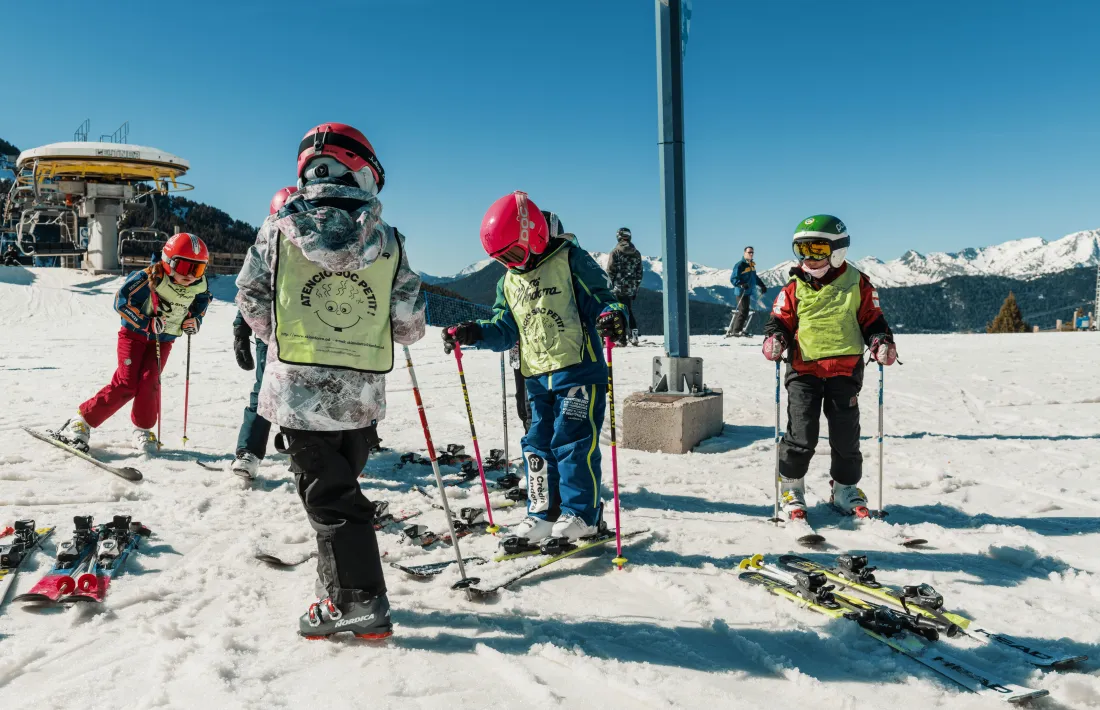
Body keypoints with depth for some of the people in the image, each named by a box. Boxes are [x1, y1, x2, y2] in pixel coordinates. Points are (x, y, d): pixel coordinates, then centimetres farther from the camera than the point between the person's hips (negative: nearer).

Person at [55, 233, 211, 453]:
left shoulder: (198, 286, -10)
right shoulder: (150, 278, -26)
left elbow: (203, 300, 12)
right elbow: (122, 301, -22)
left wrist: (195, 321, -6)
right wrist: (147, 323, -28)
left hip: (163, 340, 4)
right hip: (135, 333, -3)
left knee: (149, 382, -12)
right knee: (126, 384, -12)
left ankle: (142, 430, 7)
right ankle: (81, 422, 2)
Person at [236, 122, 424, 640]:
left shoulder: (279, 229, -5)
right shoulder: (388, 242, -3)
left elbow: (252, 305, 4)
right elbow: (410, 327, 0)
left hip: (298, 391, -2)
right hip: (362, 396, 2)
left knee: (329, 499, 6)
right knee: (341, 490, 18)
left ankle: (361, 603, 7)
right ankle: (339, 594, 27)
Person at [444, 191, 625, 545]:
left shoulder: (570, 261, -6)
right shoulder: (509, 281, 13)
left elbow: (600, 298, -7)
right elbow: (505, 329, 14)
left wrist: (612, 315, -29)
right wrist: (472, 333, -1)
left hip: (578, 370, -6)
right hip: (537, 377, 7)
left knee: (572, 440, -5)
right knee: (537, 443, 9)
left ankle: (581, 513, 8)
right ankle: (544, 513, 20)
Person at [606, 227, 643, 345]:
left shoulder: (615, 252, -5)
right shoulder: (637, 253, 11)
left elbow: (610, 271, -8)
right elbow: (639, 273, 12)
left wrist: (609, 286, -1)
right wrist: (636, 288, 17)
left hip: (618, 288, -5)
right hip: (631, 289, 5)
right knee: (629, 311, 14)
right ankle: (634, 336, 10)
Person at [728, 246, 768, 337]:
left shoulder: (752, 264, 16)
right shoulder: (740, 265, -11)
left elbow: (755, 277, 28)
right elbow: (733, 279, -14)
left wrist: (762, 285, 21)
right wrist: (741, 285, -28)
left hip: (748, 292, 9)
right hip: (741, 292, -9)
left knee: (743, 311, 9)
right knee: (743, 311, -13)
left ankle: (732, 330, 14)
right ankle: (736, 331, -9)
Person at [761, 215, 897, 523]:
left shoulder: (857, 284, 4)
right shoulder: (795, 287, 3)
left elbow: (872, 320, 10)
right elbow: (781, 320, 7)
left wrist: (881, 343, -8)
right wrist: (774, 339, -13)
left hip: (845, 368, 1)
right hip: (804, 369, -1)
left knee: (846, 434, 7)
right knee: (801, 434, -5)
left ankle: (846, 489, 26)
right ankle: (791, 486, 14)